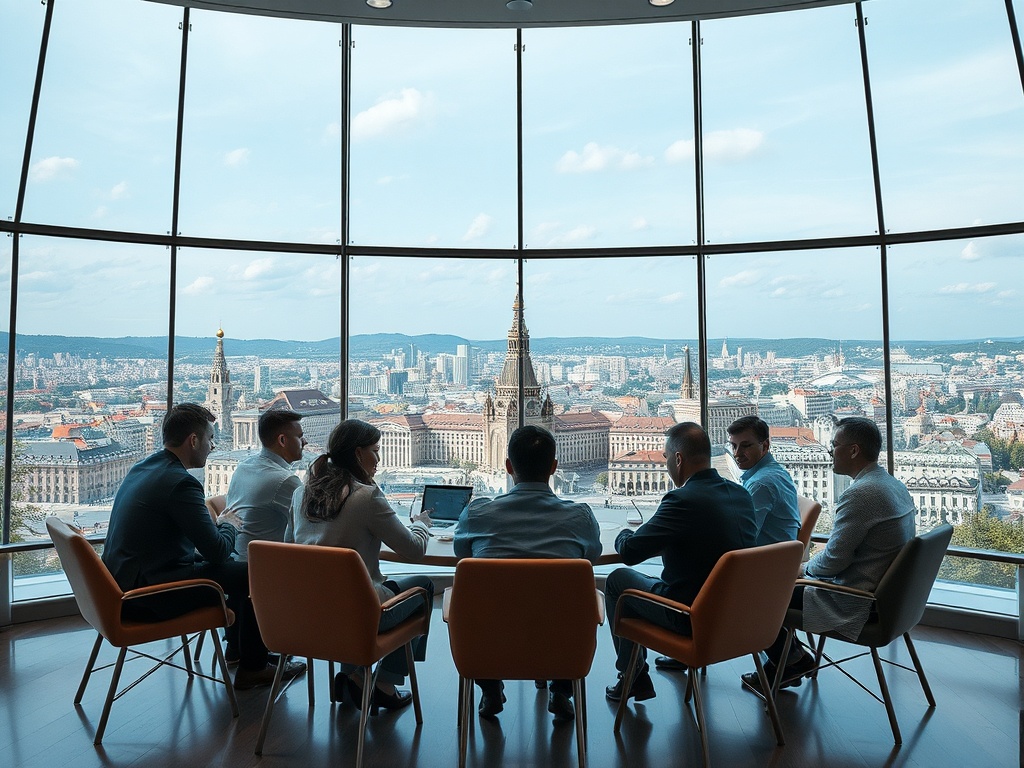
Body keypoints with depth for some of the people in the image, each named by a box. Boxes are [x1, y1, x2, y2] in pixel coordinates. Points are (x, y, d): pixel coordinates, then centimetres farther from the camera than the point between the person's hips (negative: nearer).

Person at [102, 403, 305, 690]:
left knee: (232, 565, 21)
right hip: (148, 598, -10)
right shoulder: (180, 482, -23)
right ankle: (253, 667, 10)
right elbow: (217, 550, -21)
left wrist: (215, 522, 9)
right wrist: (229, 526, 0)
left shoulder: (143, 467, 7)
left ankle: (237, 647, 33)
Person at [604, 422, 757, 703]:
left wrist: (624, 535, 3)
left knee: (617, 579, 13)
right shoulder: (742, 495, -1)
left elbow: (629, 551, -20)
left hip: (692, 618, -8)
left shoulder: (682, 500, -25)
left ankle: (634, 677, 23)